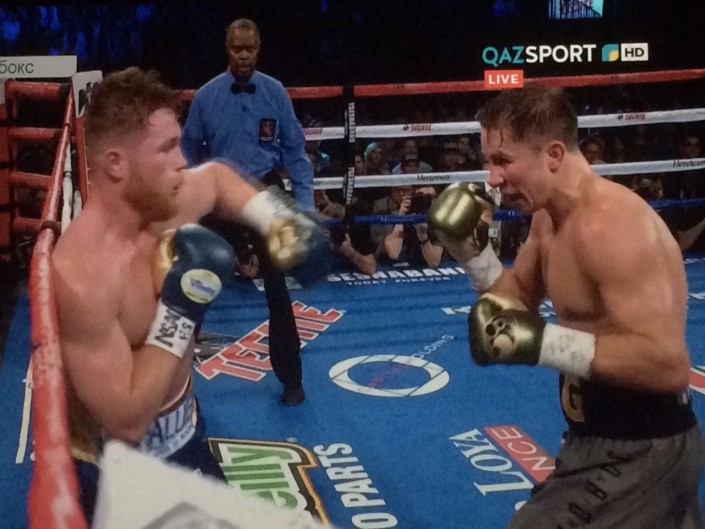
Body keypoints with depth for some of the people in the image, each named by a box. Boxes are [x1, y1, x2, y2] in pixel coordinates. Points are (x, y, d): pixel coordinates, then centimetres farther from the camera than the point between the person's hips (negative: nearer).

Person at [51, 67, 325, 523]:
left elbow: (216, 175, 16)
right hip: (117, 470, -7)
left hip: (183, 432, 7)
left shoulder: (167, 203, -10)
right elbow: (127, 421, -32)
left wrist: (278, 219, 0)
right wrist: (180, 312, -30)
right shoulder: (83, 275, -34)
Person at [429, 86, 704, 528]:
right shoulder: (550, 218, 3)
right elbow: (516, 298, 17)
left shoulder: (607, 225, -26)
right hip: (607, 440, 10)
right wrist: (469, 246, 2)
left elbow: (667, 362, -32)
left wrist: (543, 343, -32)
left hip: (639, 451, -10)